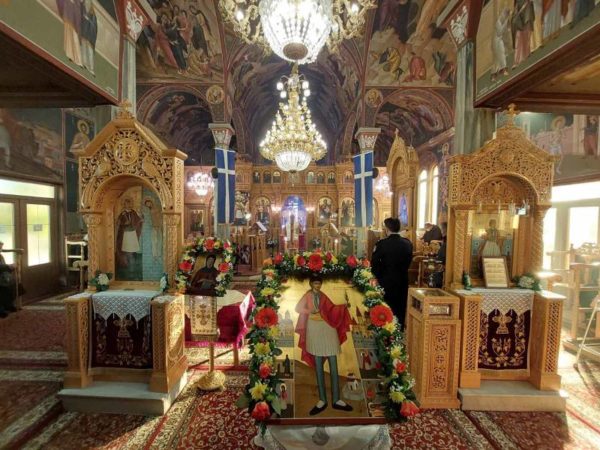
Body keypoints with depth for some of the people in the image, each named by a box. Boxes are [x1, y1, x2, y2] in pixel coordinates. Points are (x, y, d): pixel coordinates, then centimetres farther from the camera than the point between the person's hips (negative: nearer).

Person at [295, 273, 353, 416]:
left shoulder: (323, 296, 10)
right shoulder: (307, 296, 3)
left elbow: (332, 308, 19)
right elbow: (298, 308, -3)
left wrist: (343, 306, 4)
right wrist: (310, 311, -17)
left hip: (328, 329, 3)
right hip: (314, 330, -2)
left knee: (334, 365, 2)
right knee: (318, 366, 6)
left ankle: (336, 400, 11)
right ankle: (322, 400, 14)